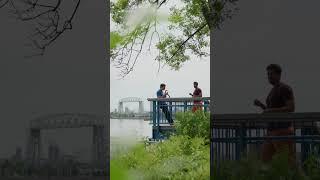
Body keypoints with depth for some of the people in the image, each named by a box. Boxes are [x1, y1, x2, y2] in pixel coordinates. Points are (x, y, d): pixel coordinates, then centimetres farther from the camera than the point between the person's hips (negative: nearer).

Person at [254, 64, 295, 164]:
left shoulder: (285, 88, -7)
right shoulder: (273, 91, 21)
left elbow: (291, 108, -18)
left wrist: (271, 110, -18)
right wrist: (260, 105, 11)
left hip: (283, 131, -9)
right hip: (272, 132, 9)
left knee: (287, 162, -8)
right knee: (265, 160, 3)